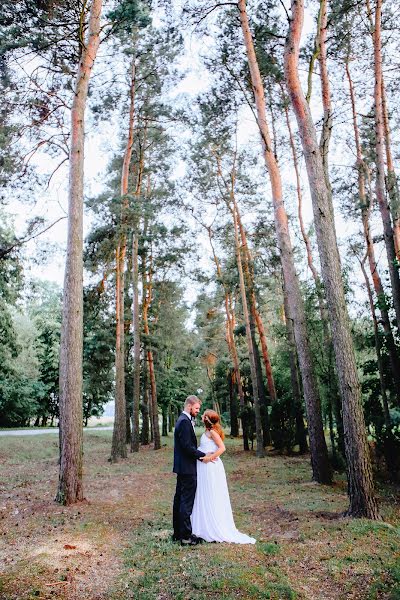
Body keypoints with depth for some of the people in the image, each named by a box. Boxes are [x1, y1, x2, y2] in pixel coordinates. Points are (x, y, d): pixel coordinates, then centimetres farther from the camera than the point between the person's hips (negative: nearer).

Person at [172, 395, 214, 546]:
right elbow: (187, 446, -23)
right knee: (186, 502, -3)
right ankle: (186, 536, 3)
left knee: (179, 500, 15)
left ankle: (177, 533, 24)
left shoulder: (183, 420, 14)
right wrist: (202, 455, -15)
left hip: (181, 467, 11)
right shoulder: (185, 421, -18)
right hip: (187, 468, -11)